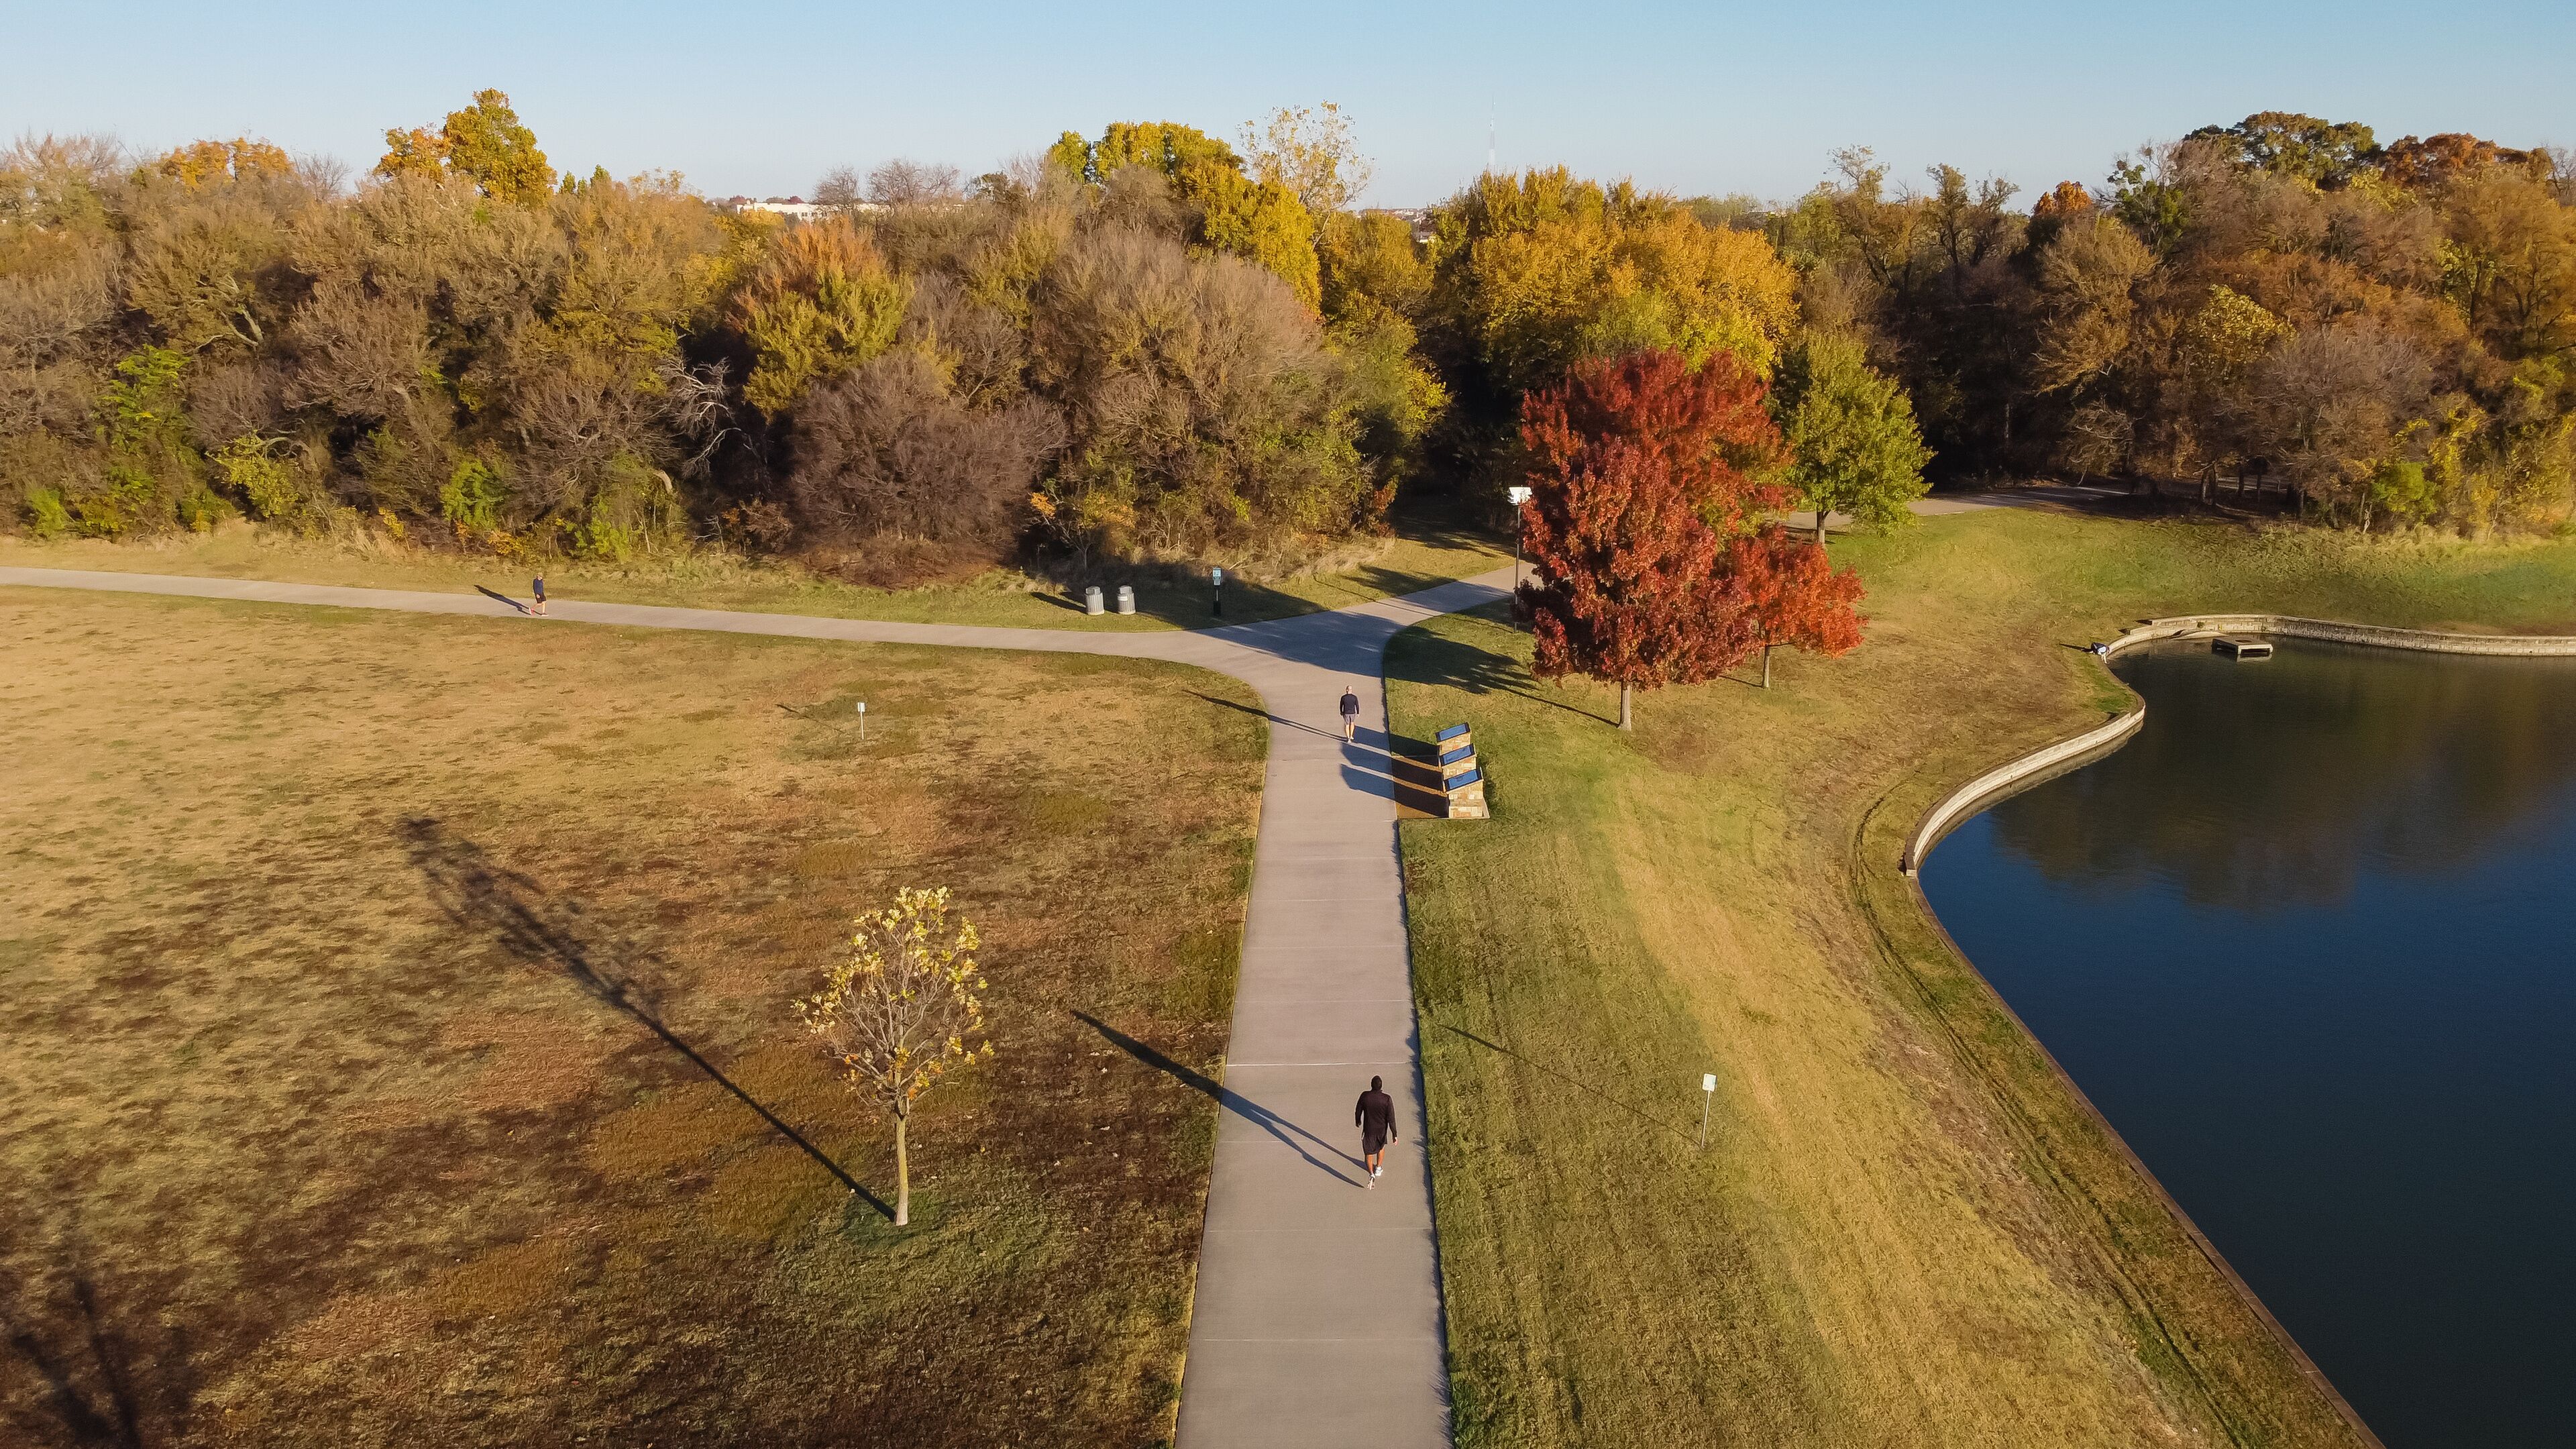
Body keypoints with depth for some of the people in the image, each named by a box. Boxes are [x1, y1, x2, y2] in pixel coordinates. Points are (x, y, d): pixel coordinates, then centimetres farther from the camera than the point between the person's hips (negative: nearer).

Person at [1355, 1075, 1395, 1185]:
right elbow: (1391, 1118, -19)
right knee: (1381, 1147, 29)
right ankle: (1378, 1168, 45)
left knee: (1369, 1151, 13)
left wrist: (1358, 1121, 16)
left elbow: (1358, 1111, -7)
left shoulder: (1364, 1096, -23)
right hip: (1382, 1129, 1)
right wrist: (1394, 1134, -8)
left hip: (1368, 1129, -1)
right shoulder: (1387, 1099, -26)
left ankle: (1372, 1174, -2)